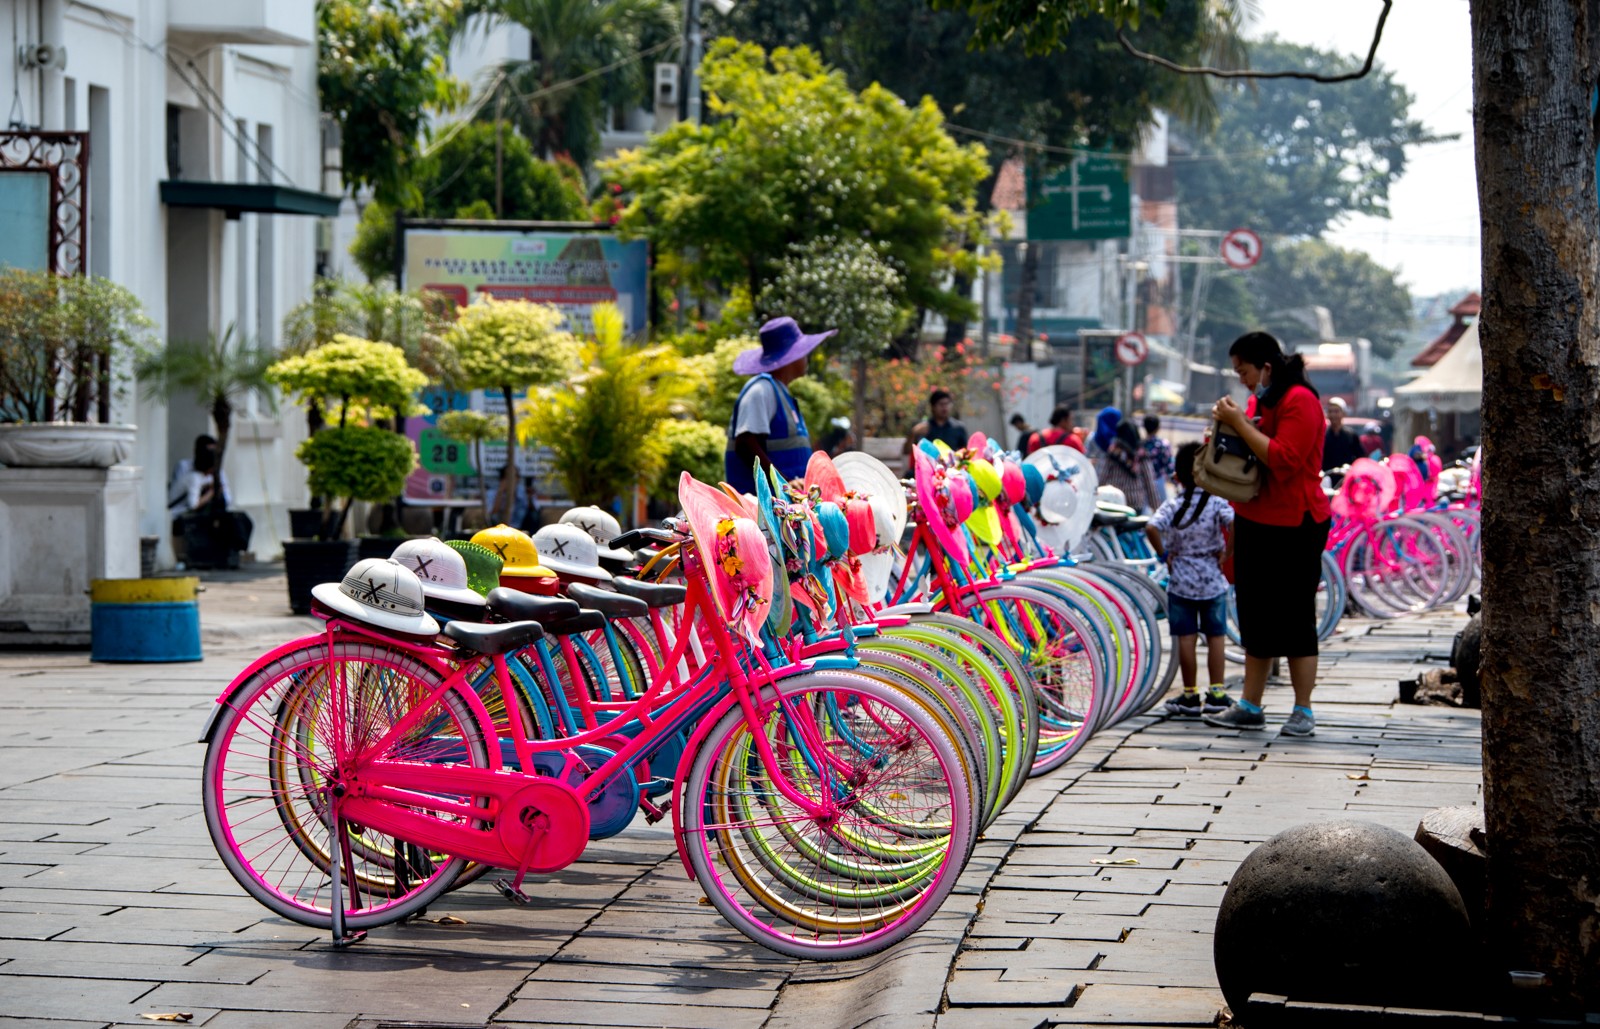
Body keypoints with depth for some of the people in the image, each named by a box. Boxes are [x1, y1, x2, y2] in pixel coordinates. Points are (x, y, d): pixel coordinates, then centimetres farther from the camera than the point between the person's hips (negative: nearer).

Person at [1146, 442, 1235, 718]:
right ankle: (1216, 694, 9)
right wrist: (1226, 552, -10)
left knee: (1186, 639, 5)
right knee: (1216, 637, 9)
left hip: (1181, 583, 0)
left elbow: (1151, 528, -22)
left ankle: (1190, 696, 9)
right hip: (1212, 582, 0)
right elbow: (1234, 523, -24)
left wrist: (1164, 554, -9)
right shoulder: (1216, 503, -6)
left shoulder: (1172, 506, -6)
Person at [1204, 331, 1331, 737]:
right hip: (1255, 521, 9)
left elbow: (1283, 459, -25)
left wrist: (1240, 424, -21)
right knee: (1255, 617, 12)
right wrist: (1229, 426, 6)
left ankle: (1303, 712, 2)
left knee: (1294, 620, -4)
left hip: (1293, 527, -9)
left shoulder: (1299, 400, -15)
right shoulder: (1260, 400, 14)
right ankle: (1250, 706, 18)